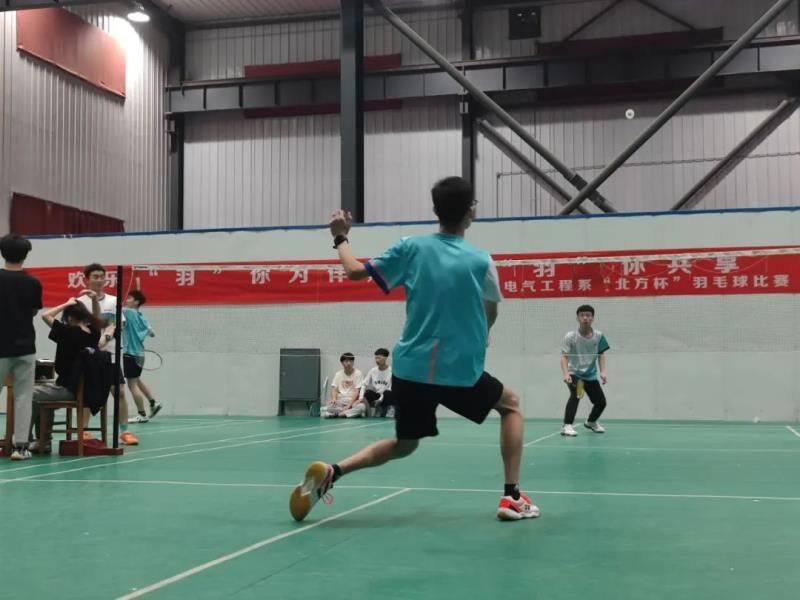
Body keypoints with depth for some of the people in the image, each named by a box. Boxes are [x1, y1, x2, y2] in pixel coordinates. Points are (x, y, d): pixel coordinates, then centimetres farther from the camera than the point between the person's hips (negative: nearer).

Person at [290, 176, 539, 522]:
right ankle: (512, 497, 15)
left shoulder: (412, 247, -1)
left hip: (410, 369, 3)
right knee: (510, 404, 26)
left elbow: (355, 271, 5)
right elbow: (489, 318, 8)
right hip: (461, 372, -3)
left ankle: (332, 472, 1)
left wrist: (340, 238, 24)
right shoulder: (480, 260, -4)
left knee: (403, 445, 24)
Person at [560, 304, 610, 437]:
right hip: (574, 373, -4)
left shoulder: (598, 336, -7)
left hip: (591, 375, 5)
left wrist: (603, 371, -12)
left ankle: (591, 422, 42)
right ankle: (567, 426, -29)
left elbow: (601, 355, 3)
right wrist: (565, 373, -33)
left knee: (601, 402, 10)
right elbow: (564, 357, -17)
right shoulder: (570, 336, -16)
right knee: (576, 394, -32)